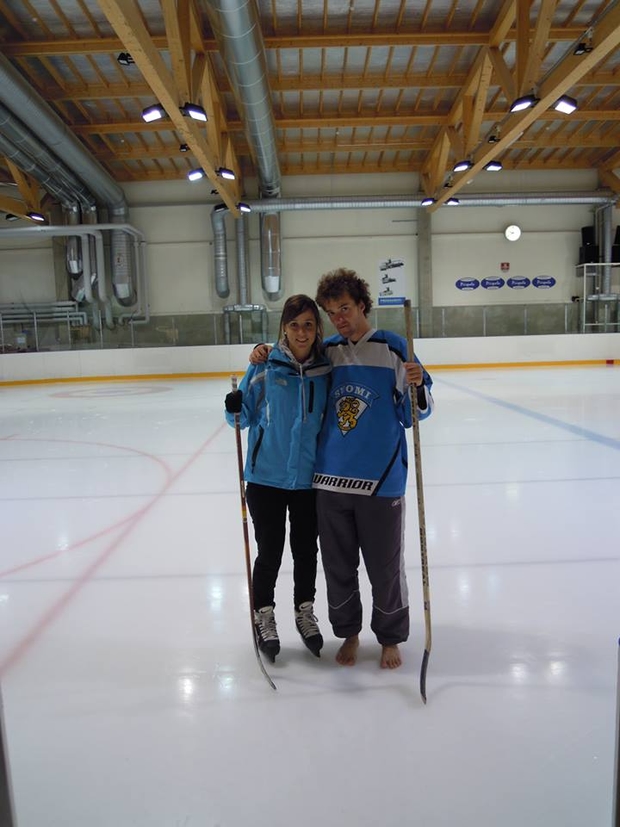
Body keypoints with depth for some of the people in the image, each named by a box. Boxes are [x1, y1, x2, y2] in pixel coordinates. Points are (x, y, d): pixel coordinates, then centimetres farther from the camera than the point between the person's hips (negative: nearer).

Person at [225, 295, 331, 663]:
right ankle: (264, 616, 33)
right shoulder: (267, 366, -9)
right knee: (270, 552, 10)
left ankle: (305, 611, 40)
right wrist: (235, 409, -23)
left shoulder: (327, 369, -3)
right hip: (266, 477, -2)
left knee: (307, 550, 17)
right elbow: (246, 416, -3)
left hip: (309, 479, 2)